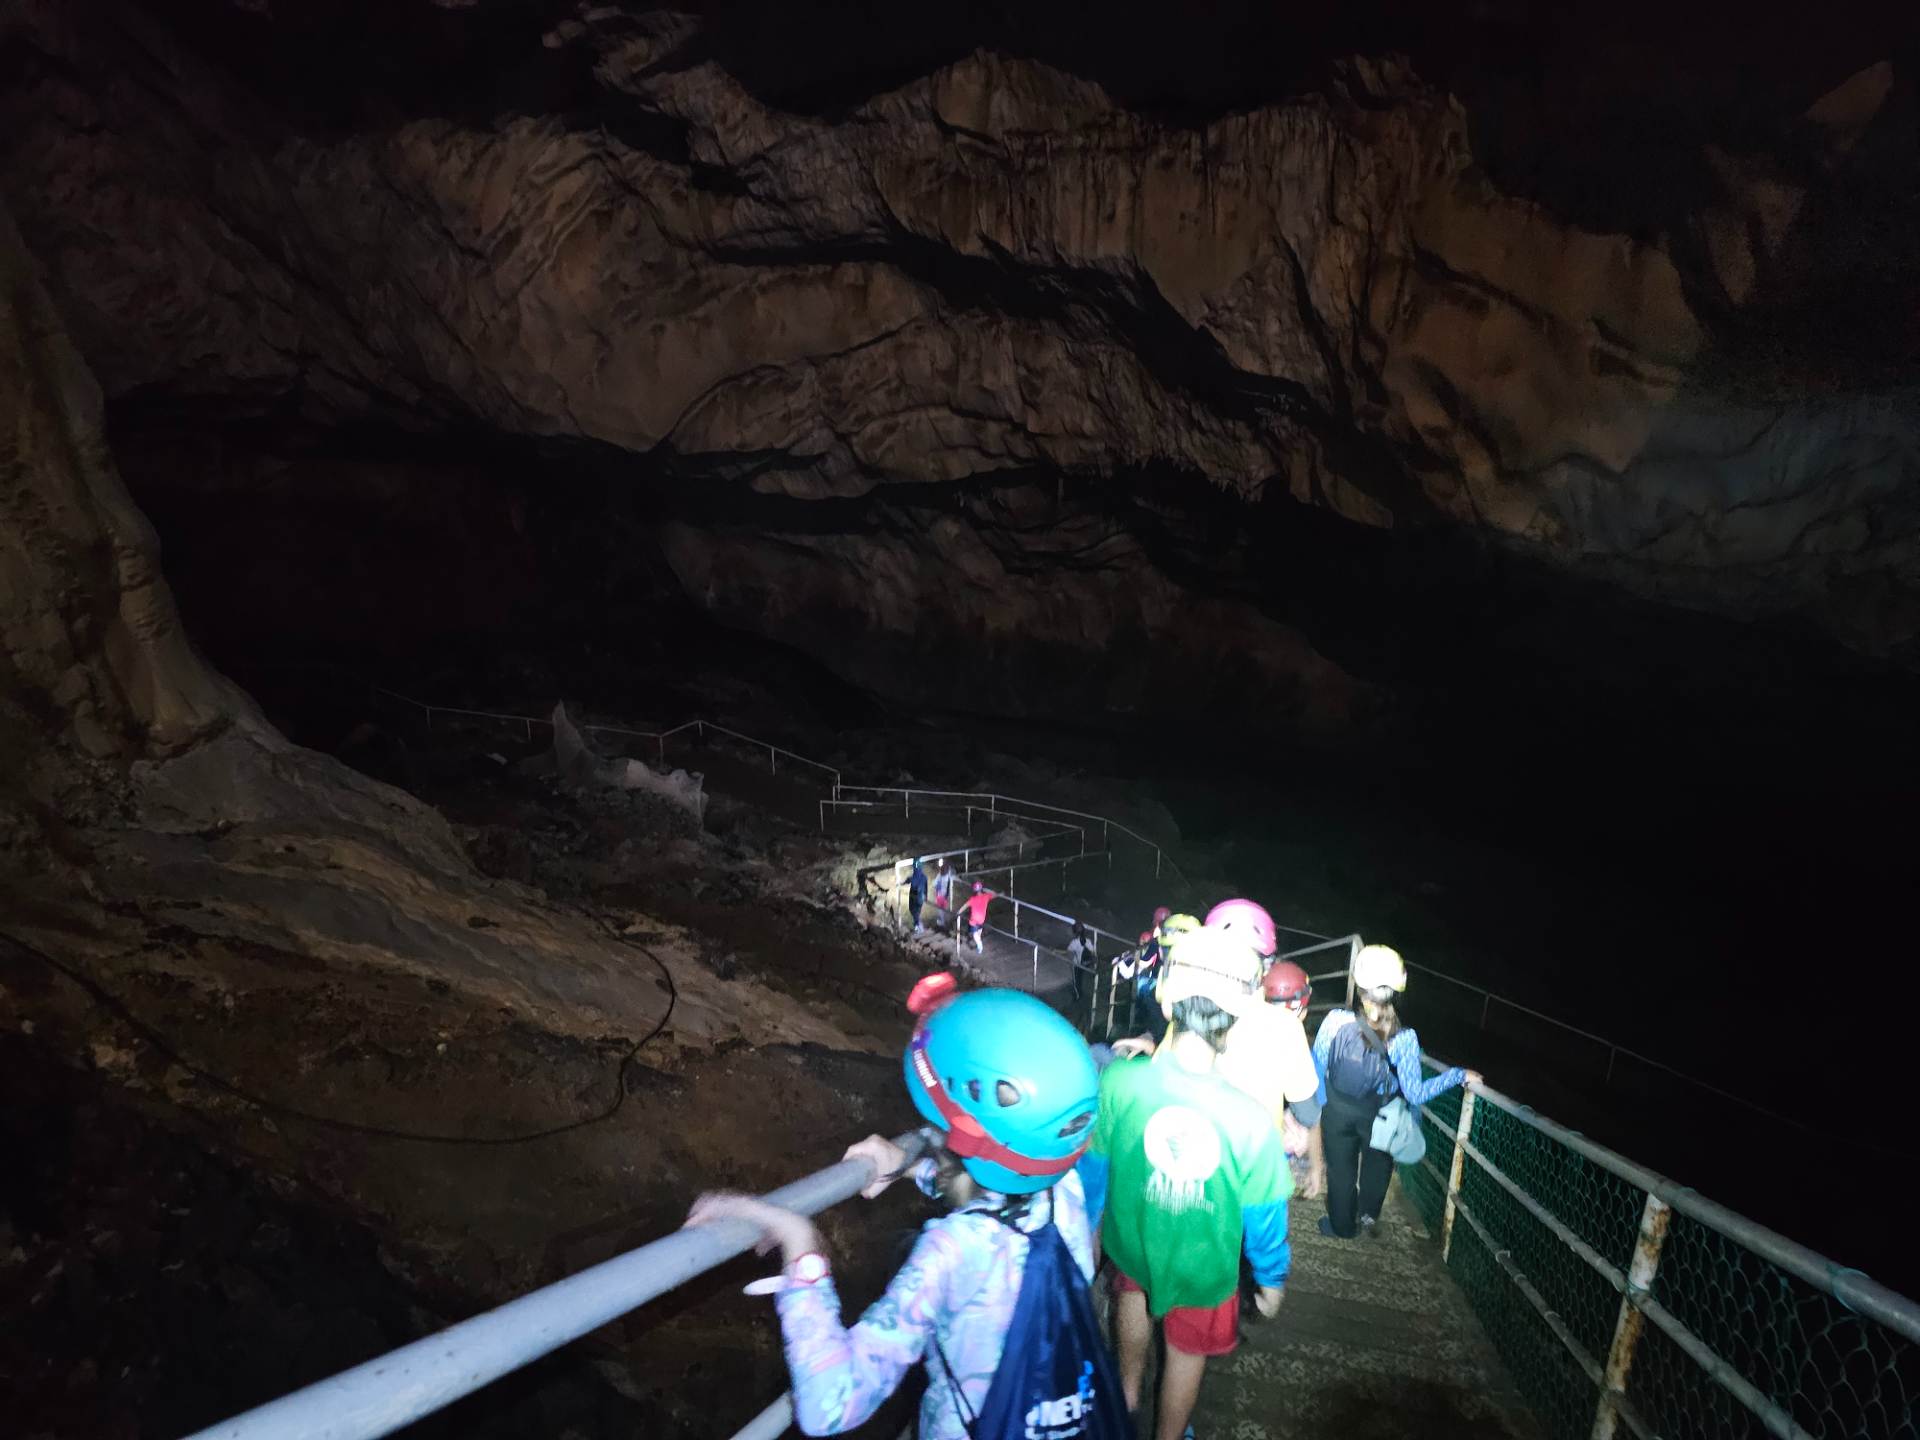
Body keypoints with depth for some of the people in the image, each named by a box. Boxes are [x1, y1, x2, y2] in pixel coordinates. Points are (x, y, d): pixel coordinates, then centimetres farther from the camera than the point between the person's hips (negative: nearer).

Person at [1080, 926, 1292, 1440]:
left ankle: (1127, 1391, 59)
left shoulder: (1118, 1080, -32)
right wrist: (1271, 1278, 6)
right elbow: (1264, 1218, -16)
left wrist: (1088, 1225, 9)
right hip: (1202, 1269, -2)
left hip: (1131, 1244, 2)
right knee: (1187, 1351, 27)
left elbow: (1093, 1167, -13)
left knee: (1134, 1291, 35)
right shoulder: (1251, 1120, -33)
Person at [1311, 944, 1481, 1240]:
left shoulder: (1336, 1022, -29)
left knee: (1341, 1168, 24)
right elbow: (1415, 1093, -20)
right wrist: (1459, 1075, -10)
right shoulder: (1404, 1039, -29)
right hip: (1380, 1116, 0)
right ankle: (1368, 1216, 50)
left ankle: (1342, 1226, 43)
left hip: (1338, 1111, 0)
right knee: (1377, 1166, 31)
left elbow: (1316, 1070, -16)